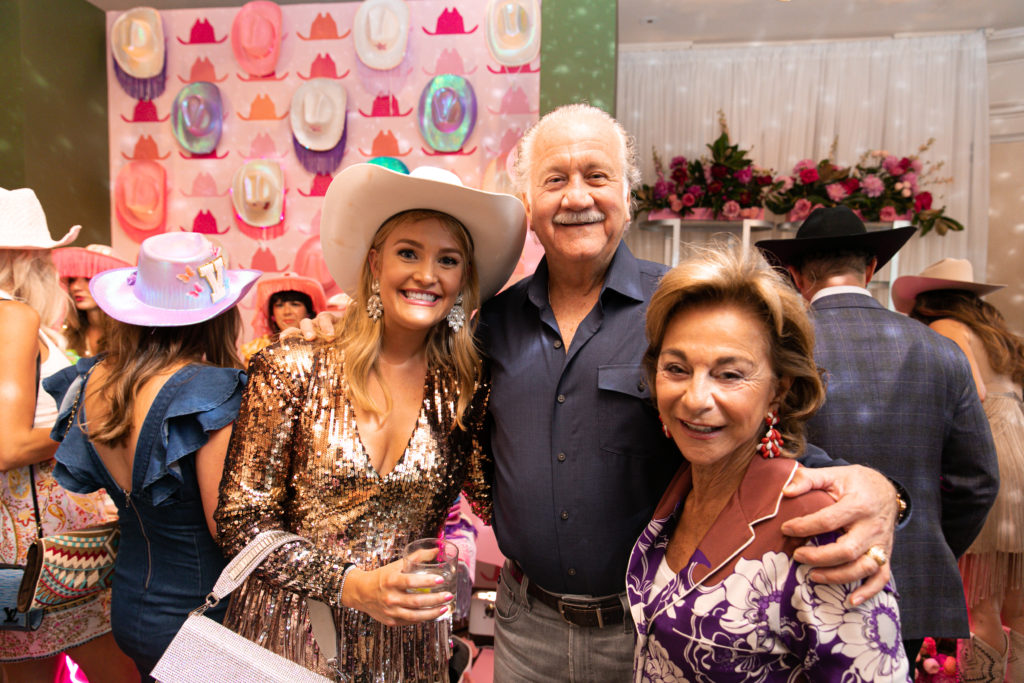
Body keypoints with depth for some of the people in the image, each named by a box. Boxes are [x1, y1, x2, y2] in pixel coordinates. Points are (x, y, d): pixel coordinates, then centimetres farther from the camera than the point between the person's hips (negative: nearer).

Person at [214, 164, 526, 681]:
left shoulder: (468, 390, -7)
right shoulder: (292, 369, -12)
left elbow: (498, 501, -5)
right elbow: (242, 522, -9)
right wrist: (350, 585, -19)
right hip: (289, 633, -2)